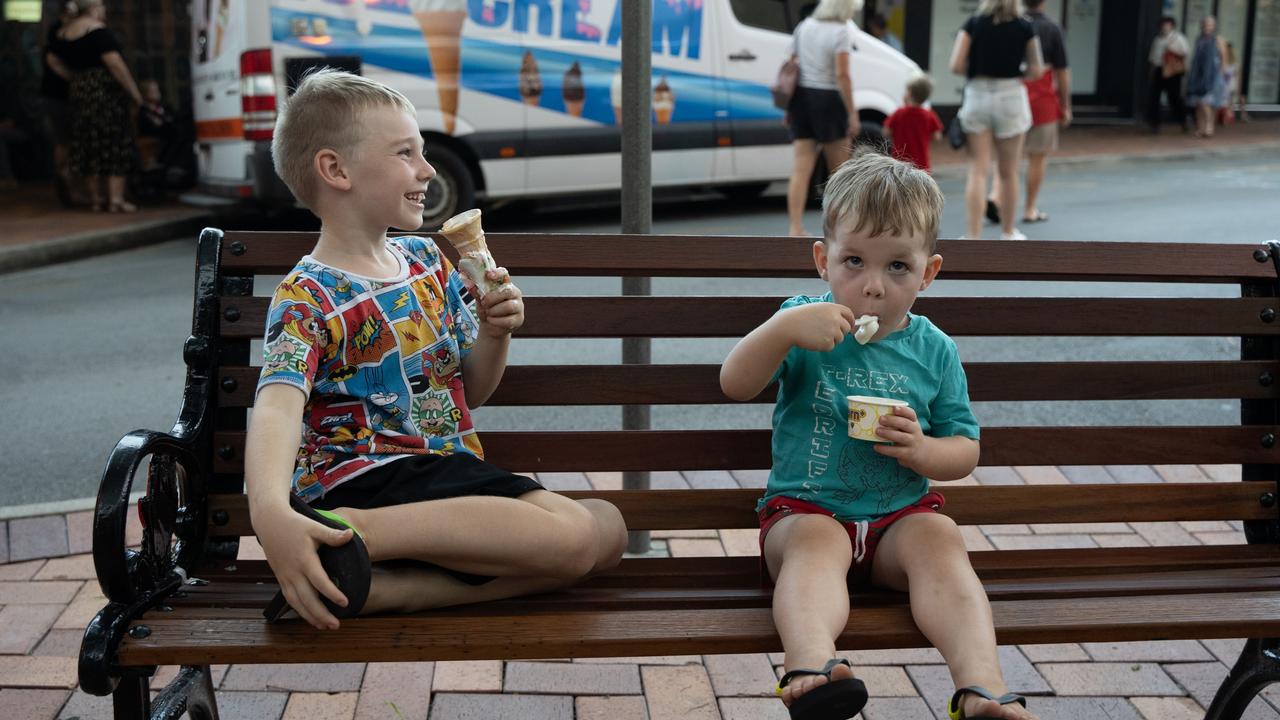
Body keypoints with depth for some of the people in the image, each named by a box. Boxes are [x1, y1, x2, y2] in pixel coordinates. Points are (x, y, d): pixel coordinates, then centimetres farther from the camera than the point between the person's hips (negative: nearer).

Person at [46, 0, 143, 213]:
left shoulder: (64, 32, 13)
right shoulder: (97, 30, -12)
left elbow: (52, 59, 22)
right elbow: (114, 62, -20)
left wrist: (75, 77, 20)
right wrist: (134, 92, -15)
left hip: (78, 92, 8)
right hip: (105, 90, -8)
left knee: (88, 145, 11)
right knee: (115, 142, -3)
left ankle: (95, 199, 14)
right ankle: (116, 199, -8)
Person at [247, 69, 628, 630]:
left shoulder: (428, 262, 14)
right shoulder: (307, 297, -9)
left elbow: (471, 391, 22)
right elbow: (277, 408, -27)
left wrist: (495, 335, -1)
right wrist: (269, 513, -46)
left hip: (455, 469, 9)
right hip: (367, 482, -8)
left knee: (607, 527, -7)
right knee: (570, 539, -22)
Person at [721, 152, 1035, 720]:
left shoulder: (933, 350, 5)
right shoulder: (806, 323, 1)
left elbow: (964, 452, 9)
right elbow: (734, 385, -11)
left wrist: (921, 449, -14)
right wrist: (783, 329, -26)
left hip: (901, 513, 2)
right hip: (805, 508, -2)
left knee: (939, 538, -27)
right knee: (814, 541, -33)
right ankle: (811, 666, -58)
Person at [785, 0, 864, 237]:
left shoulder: (804, 26, 10)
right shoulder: (841, 32, -9)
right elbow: (841, 75, -17)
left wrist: (790, 108, 16)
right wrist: (852, 113, -14)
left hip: (801, 97, 5)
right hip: (828, 100, -5)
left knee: (801, 168, 1)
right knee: (840, 169, 11)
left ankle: (795, 228, -7)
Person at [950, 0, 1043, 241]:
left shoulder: (973, 24, 0)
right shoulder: (1025, 27, 0)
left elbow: (956, 65, -7)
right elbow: (1035, 71, 0)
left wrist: (978, 70, 11)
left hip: (977, 96, 0)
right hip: (1010, 96, 0)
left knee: (977, 171, 1)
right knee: (1008, 172, 12)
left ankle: (973, 236, -8)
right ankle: (1008, 232, 26)